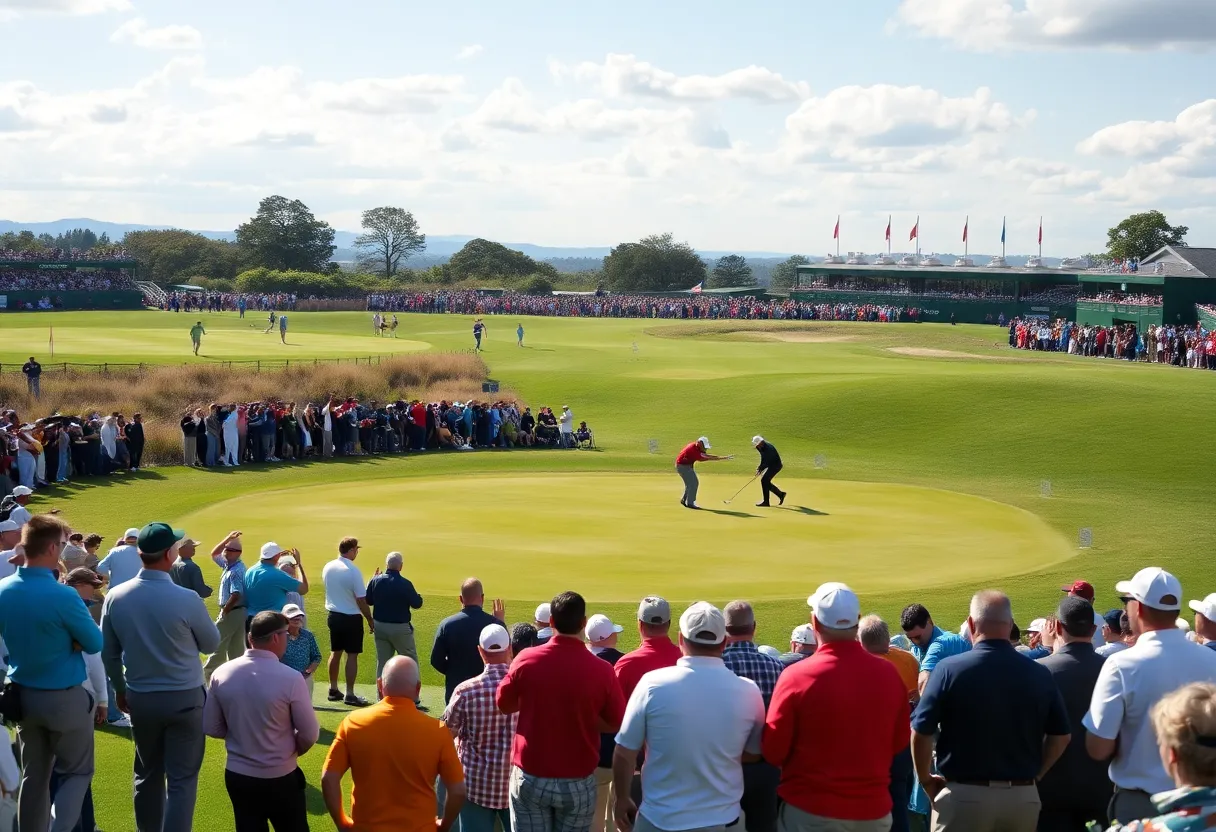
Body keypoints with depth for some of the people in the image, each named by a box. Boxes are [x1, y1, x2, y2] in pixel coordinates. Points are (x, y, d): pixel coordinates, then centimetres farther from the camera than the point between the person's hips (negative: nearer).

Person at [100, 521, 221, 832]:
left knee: (147, 773, 20)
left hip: (139, 698, 4)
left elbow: (109, 653, 5)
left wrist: (119, 689, 20)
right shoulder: (187, 599, -20)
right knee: (181, 779, 2)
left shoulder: (115, 597, -7)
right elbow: (212, 644, -3)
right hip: (184, 698, -4)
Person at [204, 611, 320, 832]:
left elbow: (212, 727, 2)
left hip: (237, 776, 4)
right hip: (281, 779, -4)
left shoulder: (221, 674, -7)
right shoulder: (291, 679, -19)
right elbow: (310, 735, -11)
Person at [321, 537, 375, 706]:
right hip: (351, 618, -7)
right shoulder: (353, 570, -20)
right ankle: (350, 695, 4)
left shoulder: (327, 568, 1)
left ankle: (333, 690, 26)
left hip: (333, 615, 7)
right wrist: (370, 620, -7)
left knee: (335, 652, 17)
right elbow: (361, 600, -17)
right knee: (352, 655, 1)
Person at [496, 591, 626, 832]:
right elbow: (618, 724, -2)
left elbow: (503, 705, 5)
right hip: (578, 783, -1)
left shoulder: (526, 660, -11)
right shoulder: (601, 670, -14)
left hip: (530, 778, 1)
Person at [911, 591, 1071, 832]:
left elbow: (920, 733, -8)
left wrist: (926, 780, 7)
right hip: (1024, 797, 3)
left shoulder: (949, 669, -11)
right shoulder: (1039, 674, -3)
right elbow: (1061, 735, 5)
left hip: (963, 795, -3)